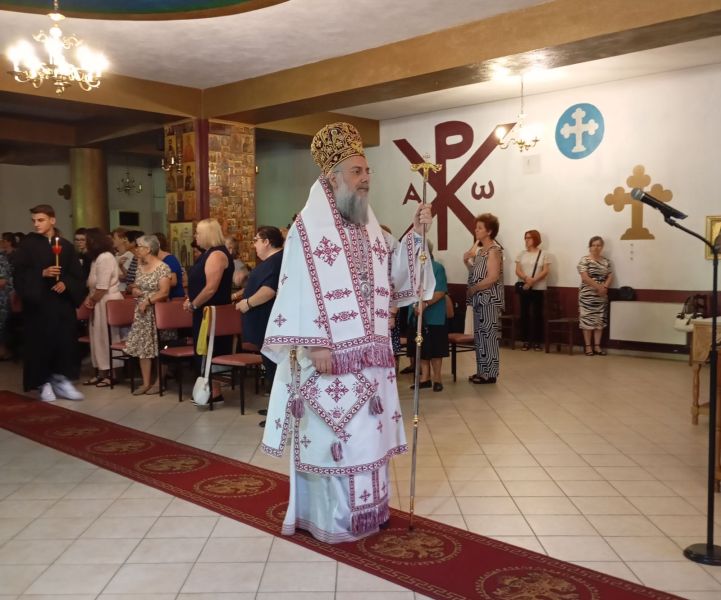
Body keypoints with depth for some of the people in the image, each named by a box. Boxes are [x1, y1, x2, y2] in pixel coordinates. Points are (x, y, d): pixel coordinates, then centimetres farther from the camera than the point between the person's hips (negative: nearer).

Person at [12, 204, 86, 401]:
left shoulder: (65, 245, 7)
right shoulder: (27, 244, -1)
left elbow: (76, 274, 5)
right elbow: (19, 274, -7)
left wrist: (65, 283, -13)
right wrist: (42, 273, -20)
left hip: (62, 302, 3)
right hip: (38, 301, -3)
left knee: (65, 340, 2)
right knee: (42, 341, 0)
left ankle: (62, 381, 12)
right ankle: (44, 383, 10)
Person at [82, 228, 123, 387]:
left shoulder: (105, 258, -17)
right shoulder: (98, 258, 15)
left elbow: (102, 287, -21)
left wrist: (92, 300, -8)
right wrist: (90, 299, 2)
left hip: (107, 302, -10)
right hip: (100, 302, 10)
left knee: (108, 338, -3)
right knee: (99, 338, 11)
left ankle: (111, 374, 5)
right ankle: (101, 372, 18)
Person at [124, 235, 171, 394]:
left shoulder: (162, 268, -12)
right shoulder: (140, 266, 12)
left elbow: (164, 292, -19)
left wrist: (147, 301, -20)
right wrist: (135, 291, -1)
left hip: (157, 312, -7)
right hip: (142, 313, 7)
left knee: (158, 347, -1)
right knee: (142, 347, 5)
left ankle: (159, 382, 8)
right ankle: (146, 383, 10)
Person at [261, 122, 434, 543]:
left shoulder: (371, 229, 12)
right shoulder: (308, 228, -8)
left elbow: (392, 280, 12)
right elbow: (296, 291, -13)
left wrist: (415, 236, 2)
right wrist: (313, 345, -19)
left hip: (371, 354, 7)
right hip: (330, 355, -6)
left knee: (369, 432, 13)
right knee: (333, 434, 1)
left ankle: (365, 509, 28)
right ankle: (332, 519, 15)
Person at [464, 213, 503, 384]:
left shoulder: (494, 250, -13)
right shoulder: (480, 249, 14)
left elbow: (492, 277, -21)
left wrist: (472, 289, -15)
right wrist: (467, 261, 1)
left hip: (489, 300, -9)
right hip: (480, 299, 9)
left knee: (488, 336, -4)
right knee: (480, 336, 12)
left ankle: (490, 374, 2)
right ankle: (482, 371, 20)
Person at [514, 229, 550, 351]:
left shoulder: (544, 254, 2)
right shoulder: (522, 254, 10)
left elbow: (545, 271, -6)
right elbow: (518, 270, 2)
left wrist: (533, 280, -19)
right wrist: (526, 278, -18)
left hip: (538, 288, -2)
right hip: (524, 288, 2)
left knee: (537, 314, -1)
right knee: (524, 314, 2)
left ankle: (537, 341, 4)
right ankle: (526, 341, 8)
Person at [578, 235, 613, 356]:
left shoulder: (606, 261, 10)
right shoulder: (585, 260, -6)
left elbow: (610, 276, 6)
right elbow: (585, 277, -14)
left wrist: (604, 287, -12)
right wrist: (598, 287, -17)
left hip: (602, 296, 5)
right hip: (587, 295, -5)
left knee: (600, 320, 7)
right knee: (587, 320, -4)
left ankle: (597, 346, 13)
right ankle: (588, 346, 4)